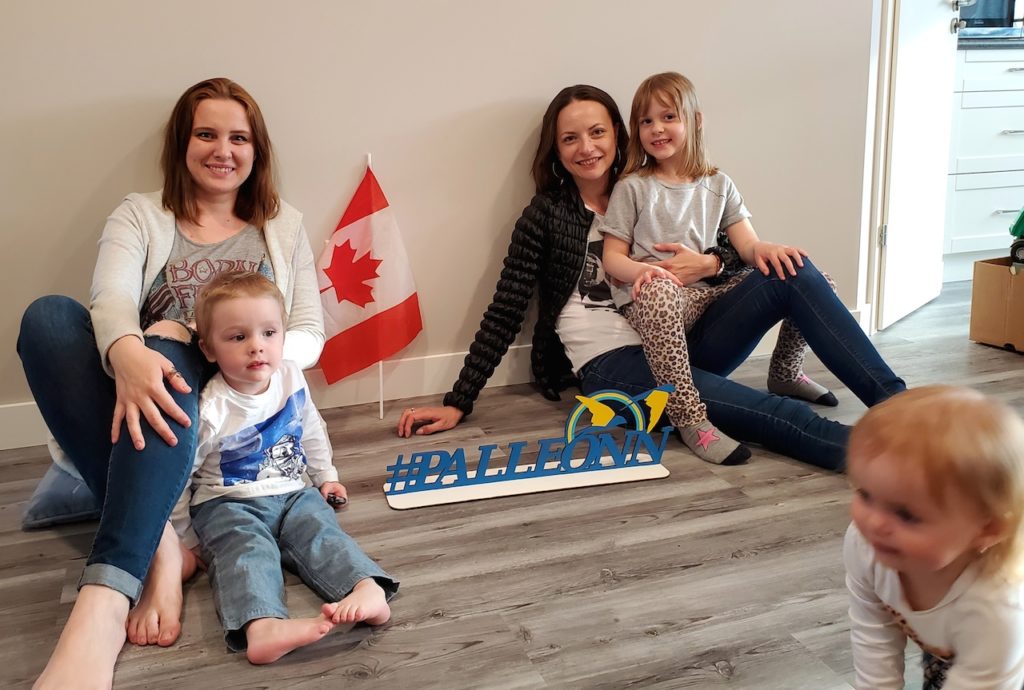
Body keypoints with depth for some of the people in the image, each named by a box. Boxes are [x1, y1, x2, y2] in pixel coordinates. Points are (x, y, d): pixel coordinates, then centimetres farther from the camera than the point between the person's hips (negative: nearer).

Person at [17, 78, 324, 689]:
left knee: (167, 348, -36)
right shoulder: (140, 215, 14)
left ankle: (102, 604, -53)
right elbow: (112, 297, -8)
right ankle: (158, 546, -38)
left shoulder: (285, 227, 18)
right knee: (48, 314, -28)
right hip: (142, 390, 1)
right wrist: (127, 354, -33)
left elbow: (310, 335, 10)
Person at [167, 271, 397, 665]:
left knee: (320, 532, -23)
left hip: (292, 494, 5)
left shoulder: (292, 379, -1)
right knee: (245, 551, -32)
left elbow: (312, 430, 20)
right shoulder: (210, 410, -17)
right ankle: (262, 628, -60)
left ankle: (369, 591, -46)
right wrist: (186, 540, -3)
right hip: (228, 504, -5)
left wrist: (325, 475, 27)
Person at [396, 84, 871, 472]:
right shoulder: (546, 214, 2)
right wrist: (458, 404, -5)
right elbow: (505, 315, 0)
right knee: (760, 411, -29)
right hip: (609, 364, -5)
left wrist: (708, 264, -9)